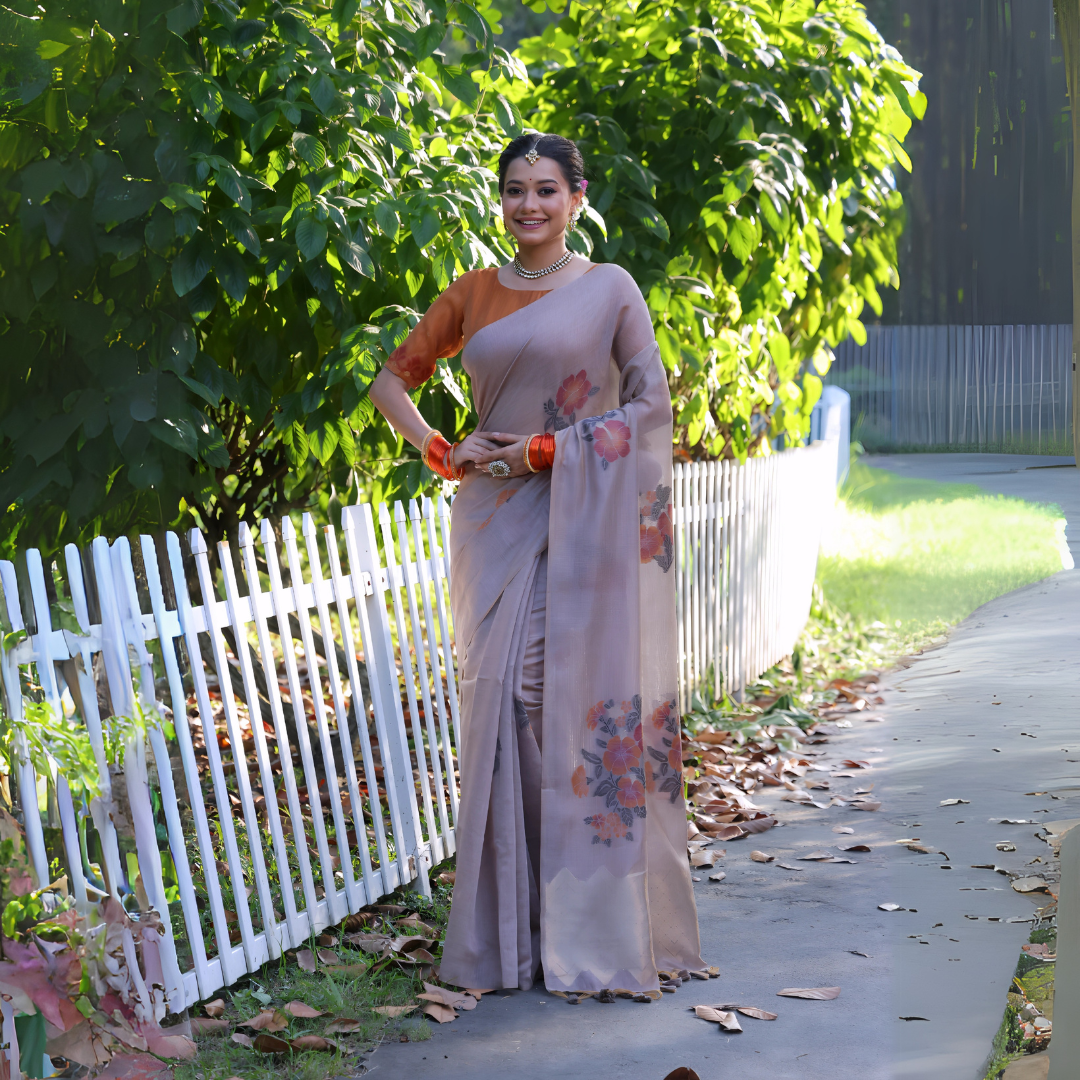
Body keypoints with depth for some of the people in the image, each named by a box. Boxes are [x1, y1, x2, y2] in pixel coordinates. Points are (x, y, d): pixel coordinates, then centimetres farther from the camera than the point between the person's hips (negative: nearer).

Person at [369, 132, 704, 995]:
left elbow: (651, 404, -4)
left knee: (582, 703, -6)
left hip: (582, 521, -3)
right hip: (495, 520, 4)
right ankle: (508, 934, 9)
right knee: (502, 704, 2)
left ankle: (591, 932, 4)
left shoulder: (608, 289, 3)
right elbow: (393, 380, 17)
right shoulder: (474, 294, 12)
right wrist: (436, 447, -1)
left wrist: (551, 448, -11)